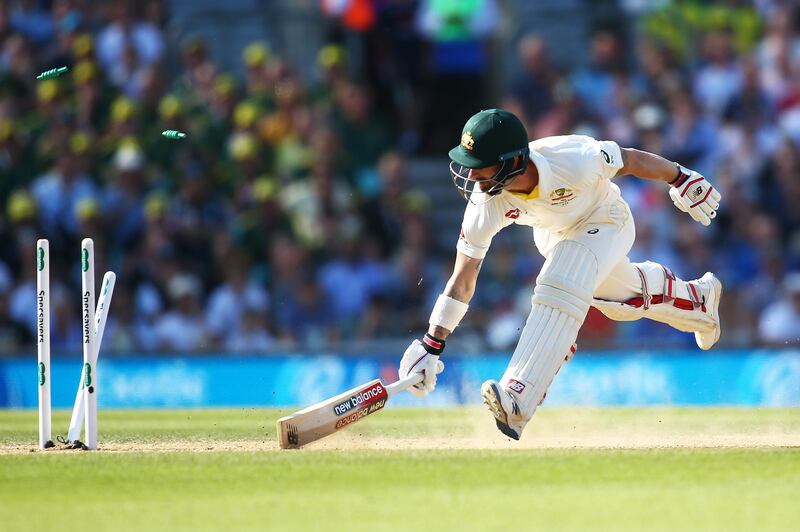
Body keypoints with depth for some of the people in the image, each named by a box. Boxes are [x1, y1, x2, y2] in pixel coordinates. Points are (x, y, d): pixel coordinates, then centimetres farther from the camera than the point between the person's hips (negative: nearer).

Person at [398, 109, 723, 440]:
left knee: (561, 291, -28)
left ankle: (517, 401, -34)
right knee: (624, 298, 21)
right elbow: (462, 281, -25)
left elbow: (631, 160, -23)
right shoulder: (485, 204, -31)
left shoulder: (574, 161, -42)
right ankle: (697, 298, 53)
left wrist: (681, 181, -10)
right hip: (552, 235, 5)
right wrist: (431, 345, -29)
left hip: (604, 223, -5)